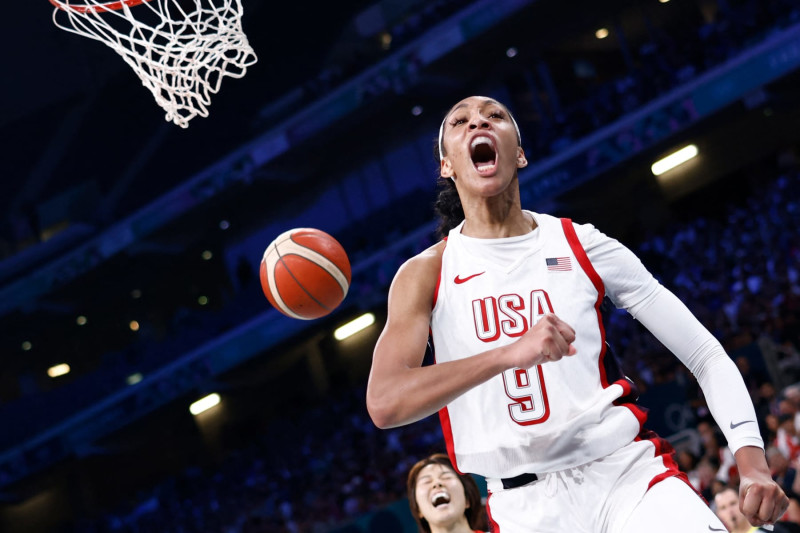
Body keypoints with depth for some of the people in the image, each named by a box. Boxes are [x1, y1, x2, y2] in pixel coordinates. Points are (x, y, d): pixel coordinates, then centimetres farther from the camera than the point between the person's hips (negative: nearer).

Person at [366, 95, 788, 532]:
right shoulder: (425, 275, 1)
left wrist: (753, 463, -10)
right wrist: (509, 354, -28)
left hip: (628, 472, 0)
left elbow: (706, 355, 4)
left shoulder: (581, 245, 4)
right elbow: (383, 404, -15)